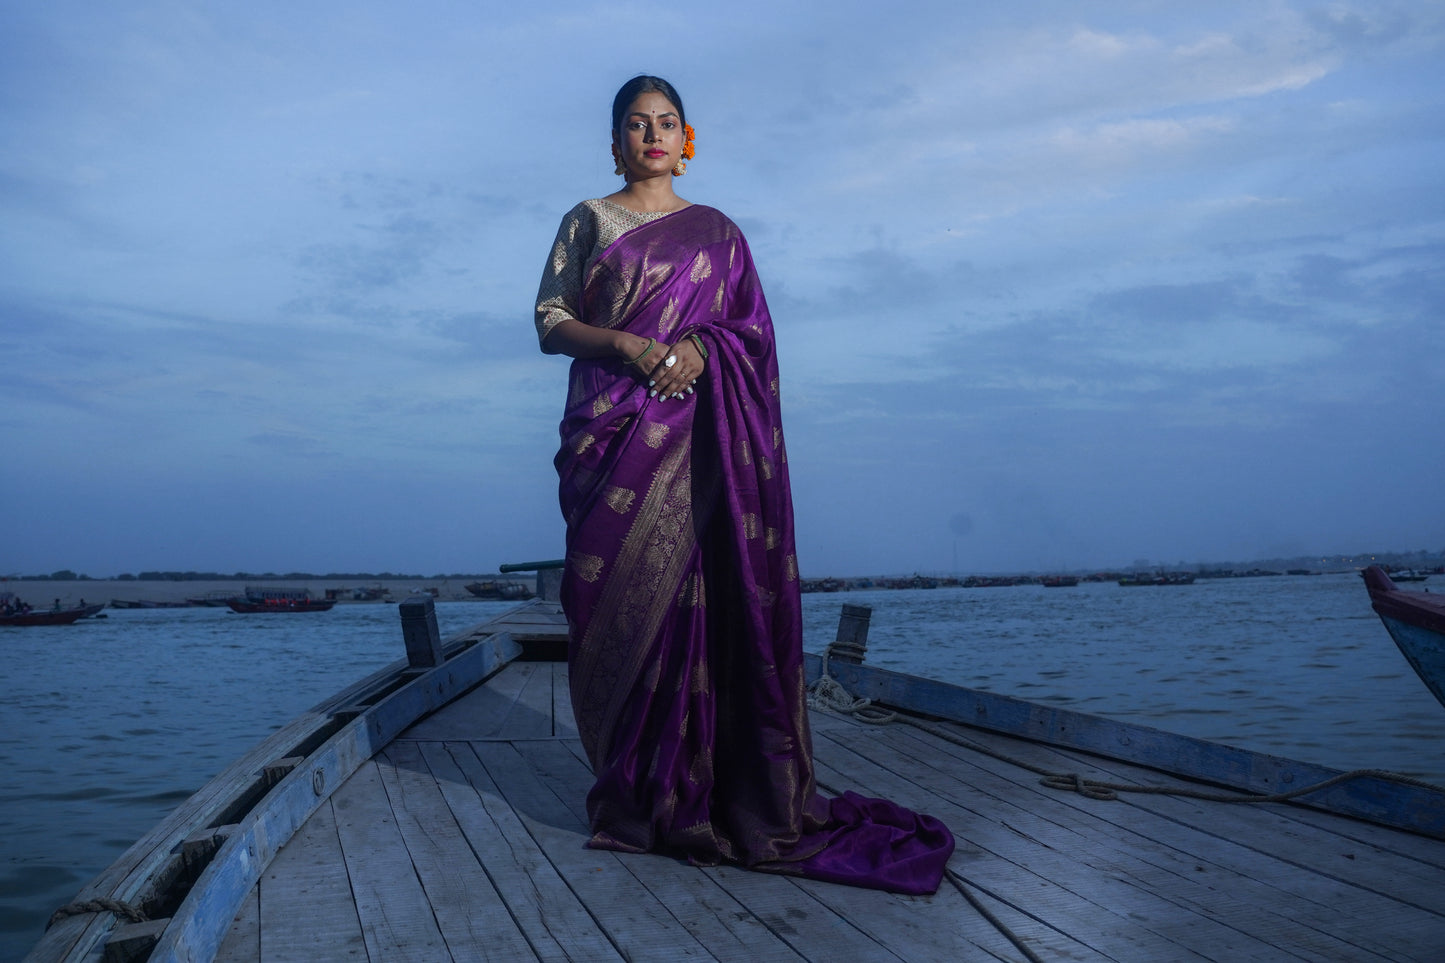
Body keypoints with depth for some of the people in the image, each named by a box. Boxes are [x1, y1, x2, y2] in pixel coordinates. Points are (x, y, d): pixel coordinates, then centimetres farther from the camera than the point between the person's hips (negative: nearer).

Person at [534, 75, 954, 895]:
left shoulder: (717, 231, 17)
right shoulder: (587, 222, 14)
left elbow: (755, 329, 11)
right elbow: (550, 323, 6)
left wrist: (701, 348, -10)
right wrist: (626, 343, -11)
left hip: (699, 434, 1)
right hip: (612, 429, 0)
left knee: (695, 587, -7)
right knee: (620, 592, -5)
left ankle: (691, 785, 1)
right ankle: (631, 787, 3)